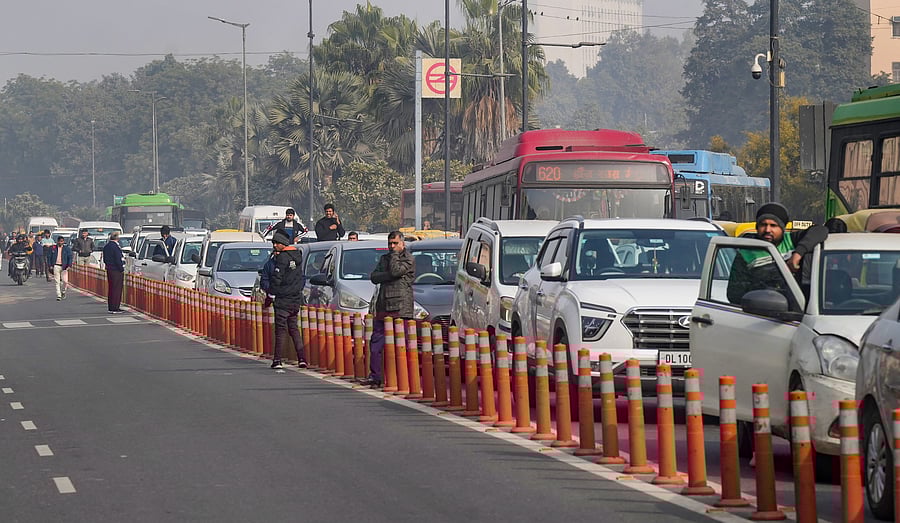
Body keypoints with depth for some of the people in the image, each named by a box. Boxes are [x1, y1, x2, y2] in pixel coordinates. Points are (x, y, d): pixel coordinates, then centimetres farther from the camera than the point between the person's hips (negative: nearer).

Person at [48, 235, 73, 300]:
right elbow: (49, 257, 11)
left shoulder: (67, 248, 3)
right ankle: (58, 295, 0)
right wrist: (50, 265, 2)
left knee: (65, 281, -7)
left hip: (64, 267, -1)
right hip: (56, 266, 1)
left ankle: (63, 292, 20)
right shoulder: (53, 248, 6)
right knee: (57, 281, -3)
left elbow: (70, 257, 2)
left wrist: (69, 265, -8)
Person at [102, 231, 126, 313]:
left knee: (111, 288, 15)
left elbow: (104, 259, 17)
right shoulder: (115, 247, -19)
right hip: (116, 271, -9)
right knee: (117, 289, -5)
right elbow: (118, 260, -20)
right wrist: (121, 269, -11)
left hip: (109, 270, 9)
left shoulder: (106, 246, 10)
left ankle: (110, 307, 19)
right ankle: (115, 308, -5)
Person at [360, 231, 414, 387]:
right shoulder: (384, 258, 21)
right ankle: (375, 376, 6)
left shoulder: (408, 259, 1)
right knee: (376, 343, 2)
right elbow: (374, 277, 9)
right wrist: (389, 275, -7)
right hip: (383, 307, 6)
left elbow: (395, 271, -15)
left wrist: (395, 254, -3)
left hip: (400, 308, -6)